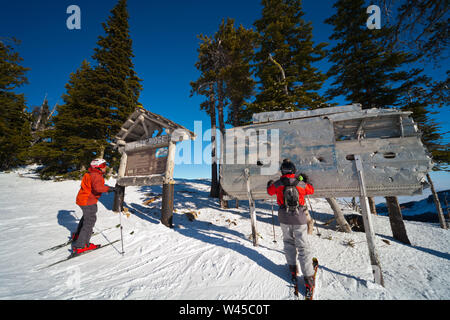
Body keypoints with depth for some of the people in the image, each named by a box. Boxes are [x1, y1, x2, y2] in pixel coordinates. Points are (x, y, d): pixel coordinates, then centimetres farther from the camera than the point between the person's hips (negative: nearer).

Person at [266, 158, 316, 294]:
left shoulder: (277, 184, -9)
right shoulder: (301, 184, -9)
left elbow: (270, 191, 11)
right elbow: (311, 190, 12)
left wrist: (269, 184, 32)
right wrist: (306, 180, 29)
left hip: (284, 218, 1)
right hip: (299, 218, -1)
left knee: (288, 242, 23)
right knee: (303, 247, 8)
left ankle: (292, 268, 29)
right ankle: (308, 278, 12)